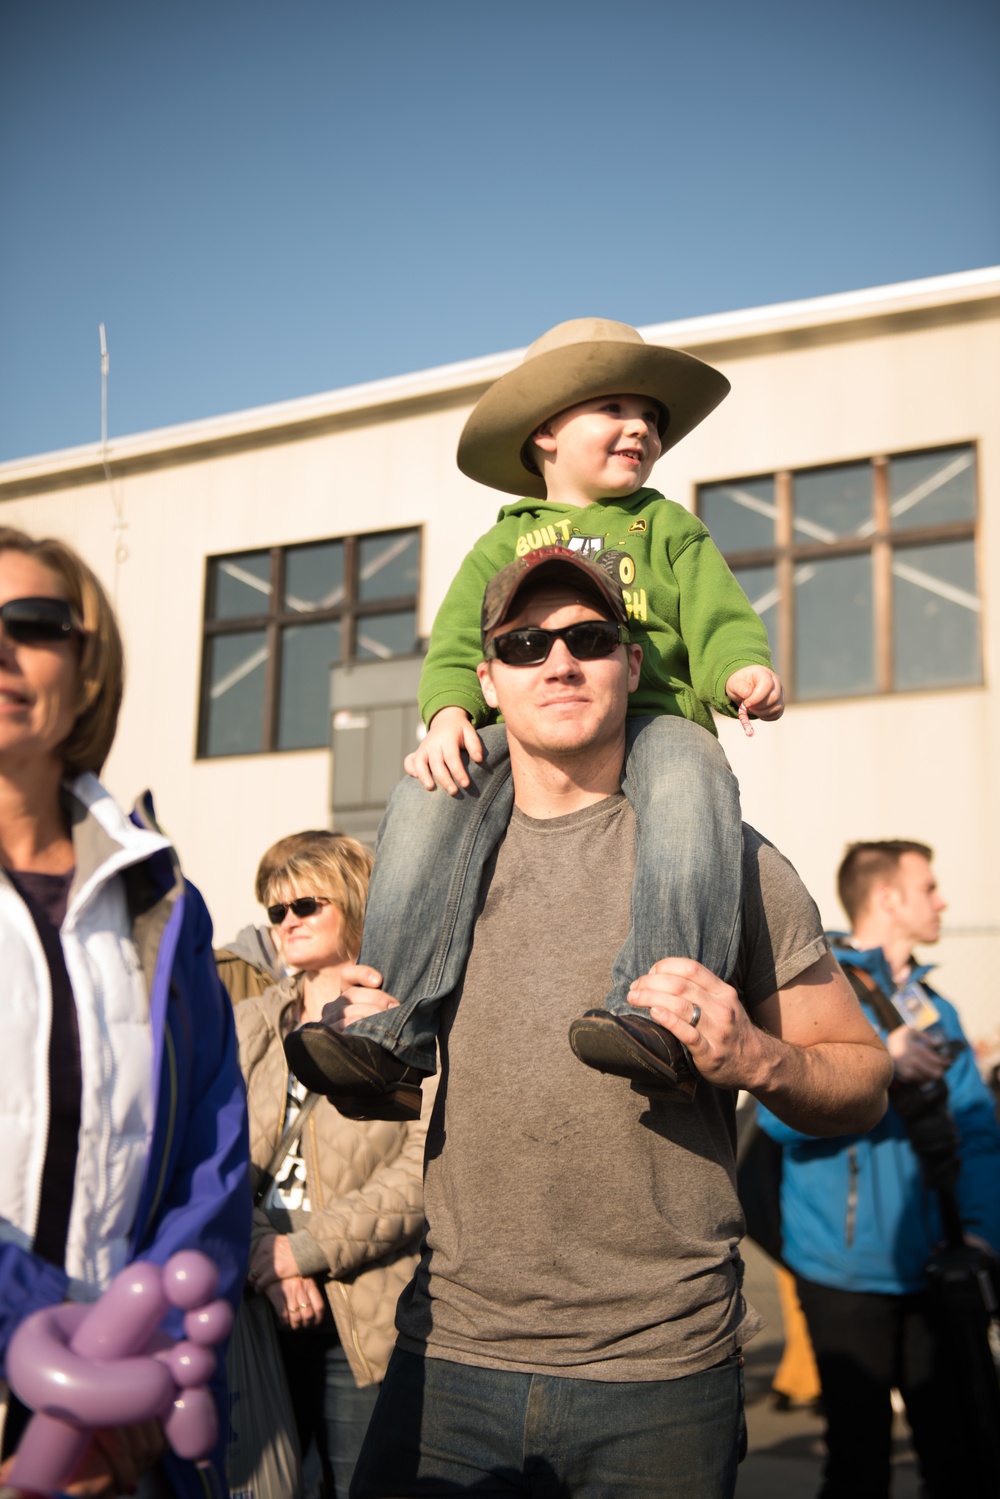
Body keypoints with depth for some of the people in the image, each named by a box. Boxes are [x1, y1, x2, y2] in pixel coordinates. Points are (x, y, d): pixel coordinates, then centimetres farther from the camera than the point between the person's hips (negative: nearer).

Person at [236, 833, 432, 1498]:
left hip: (367, 1319, -4)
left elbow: (424, 1169, -12)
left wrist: (304, 1251, -15)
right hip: (260, 1313, 4)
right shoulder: (250, 1024, 13)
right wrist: (263, 1258, -14)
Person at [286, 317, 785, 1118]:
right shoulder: (503, 544, 25)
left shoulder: (671, 529, 24)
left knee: (693, 788, -37)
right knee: (427, 805, -28)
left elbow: (718, 620, 11)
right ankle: (387, 1038, -30)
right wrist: (449, 712, -10)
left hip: (651, 714, -1)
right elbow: (455, 646, 13)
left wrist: (742, 668, -15)